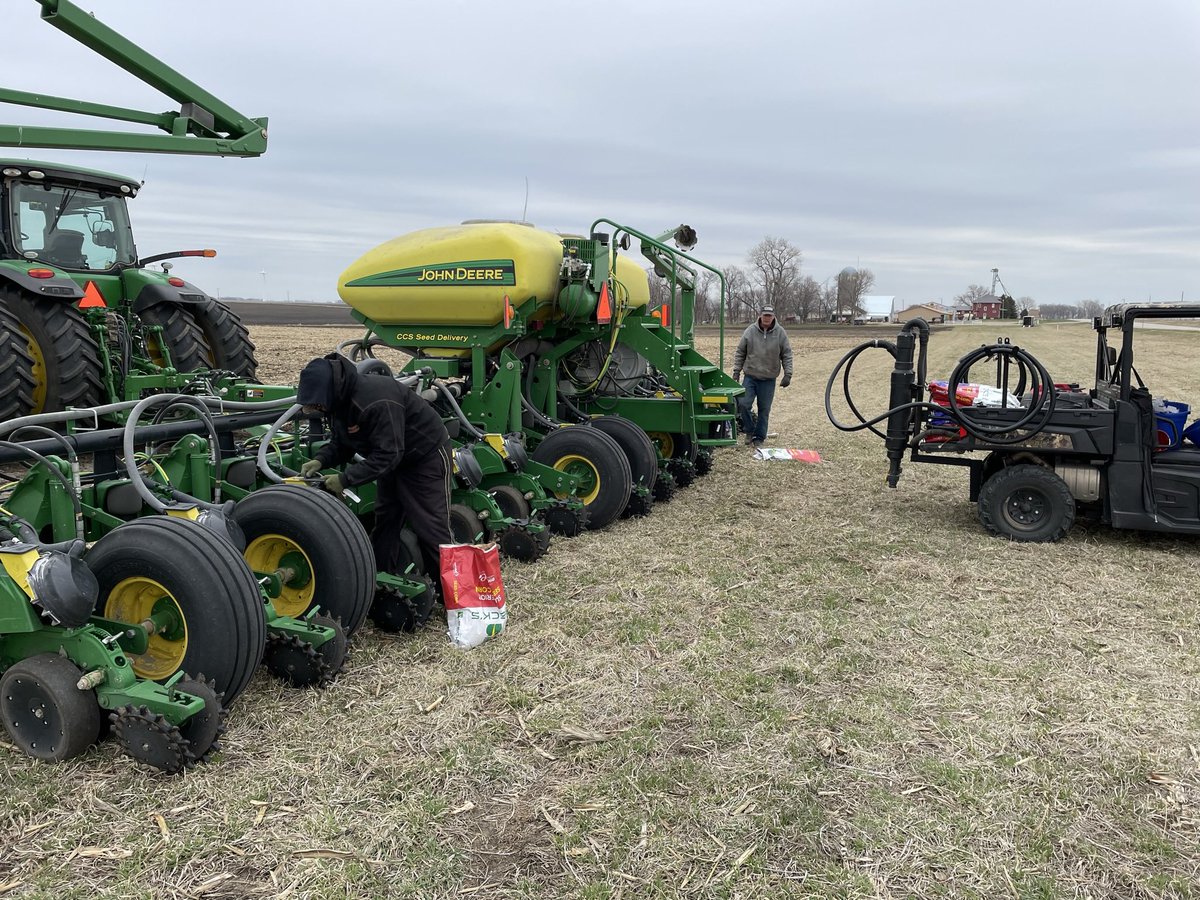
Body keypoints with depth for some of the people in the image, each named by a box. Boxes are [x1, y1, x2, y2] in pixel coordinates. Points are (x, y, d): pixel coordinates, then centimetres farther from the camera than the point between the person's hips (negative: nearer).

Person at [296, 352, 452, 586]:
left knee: (431, 528, -6)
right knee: (384, 521, 12)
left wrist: (346, 479, -34)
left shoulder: (377, 401, -36)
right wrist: (320, 460, -16)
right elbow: (341, 443, 3)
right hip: (393, 459, 9)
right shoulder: (339, 400, -7)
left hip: (426, 457, -9)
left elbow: (387, 454, -36)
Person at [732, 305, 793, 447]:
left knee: (764, 410, 4)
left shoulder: (780, 333, -2)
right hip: (750, 377, 0)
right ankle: (750, 431, 13)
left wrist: (788, 374, -6)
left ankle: (759, 437, 17)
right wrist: (736, 371, 1)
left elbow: (787, 355, 2)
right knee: (743, 404, -9)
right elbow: (740, 353, 5)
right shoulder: (750, 331, -2)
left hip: (768, 380, 0)